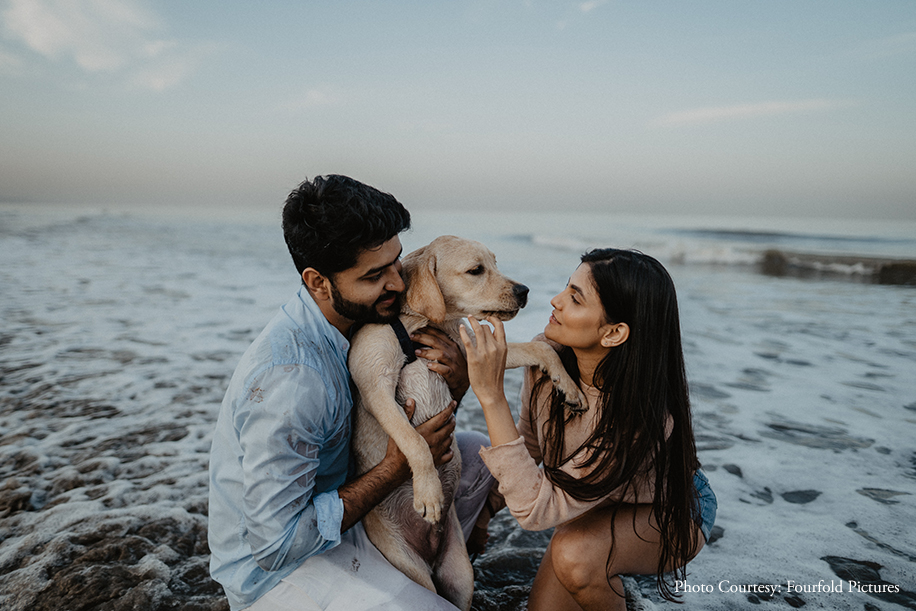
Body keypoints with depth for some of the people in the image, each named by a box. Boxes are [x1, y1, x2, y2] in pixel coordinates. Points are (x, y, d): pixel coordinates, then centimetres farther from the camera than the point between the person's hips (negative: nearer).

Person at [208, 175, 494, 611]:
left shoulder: (362, 314, -8)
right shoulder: (290, 380, -33)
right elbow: (274, 544, -27)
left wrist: (456, 379, -18)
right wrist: (396, 469, -23)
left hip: (333, 493, 8)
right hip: (275, 565, -7)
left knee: (477, 453, 7)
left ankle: (428, 571, 19)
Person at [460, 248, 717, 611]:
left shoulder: (642, 420, -41)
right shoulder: (550, 353, -23)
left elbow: (536, 509, -42)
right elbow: (531, 440, -4)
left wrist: (491, 395, -48)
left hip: (671, 513, -5)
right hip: (598, 503, 5)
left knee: (573, 553, -32)